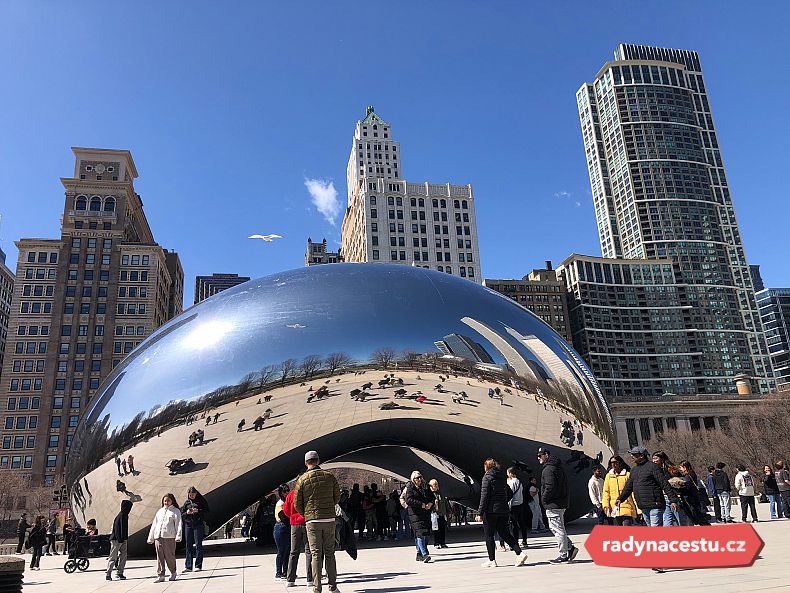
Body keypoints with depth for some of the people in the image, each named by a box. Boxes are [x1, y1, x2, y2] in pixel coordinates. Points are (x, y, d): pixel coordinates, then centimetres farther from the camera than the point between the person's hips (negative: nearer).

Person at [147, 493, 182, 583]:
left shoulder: (176, 511, 7)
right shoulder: (160, 511, 21)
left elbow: (178, 524, -2)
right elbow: (154, 524, 22)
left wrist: (178, 536, -14)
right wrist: (150, 537, 15)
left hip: (169, 536, -4)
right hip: (158, 536, 4)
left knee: (169, 555, -3)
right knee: (160, 556, 1)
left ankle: (173, 573, 15)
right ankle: (161, 575, 6)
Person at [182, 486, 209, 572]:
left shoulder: (201, 500, 3)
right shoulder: (187, 502, 12)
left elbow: (207, 511, -1)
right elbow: (182, 515, 13)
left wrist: (198, 511, -16)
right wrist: (187, 513, -9)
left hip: (198, 525, -3)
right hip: (188, 525, 4)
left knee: (198, 545, -4)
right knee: (188, 545, 3)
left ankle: (198, 566, 0)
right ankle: (188, 566, 8)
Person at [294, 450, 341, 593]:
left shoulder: (302, 480, -3)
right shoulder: (330, 476, 2)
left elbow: (297, 504, 1)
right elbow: (337, 498, 9)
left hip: (312, 521, -1)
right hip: (329, 519, 2)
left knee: (316, 554, 4)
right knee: (329, 553, 11)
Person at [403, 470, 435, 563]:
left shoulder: (425, 488, 16)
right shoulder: (409, 488, -1)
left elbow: (432, 498, 21)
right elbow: (409, 500, -14)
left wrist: (430, 504, -1)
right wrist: (422, 504, -17)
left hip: (426, 514, 6)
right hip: (415, 514, -6)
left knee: (425, 534, 5)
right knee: (420, 533, -16)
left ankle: (419, 554, 17)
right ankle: (424, 555, -22)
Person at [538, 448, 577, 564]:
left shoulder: (548, 469, -16)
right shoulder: (558, 467, 16)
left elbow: (550, 487, -24)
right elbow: (564, 485, 19)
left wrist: (544, 499, -11)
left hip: (553, 505, -10)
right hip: (561, 503, 10)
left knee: (558, 529, -2)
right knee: (555, 527, 17)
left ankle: (563, 555, 4)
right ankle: (570, 548, 16)